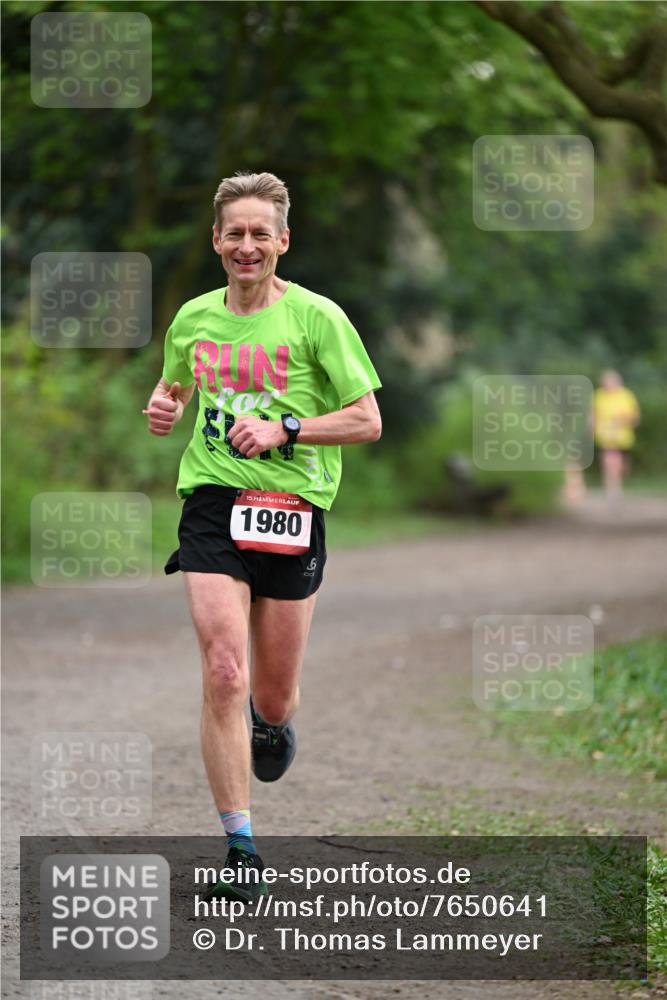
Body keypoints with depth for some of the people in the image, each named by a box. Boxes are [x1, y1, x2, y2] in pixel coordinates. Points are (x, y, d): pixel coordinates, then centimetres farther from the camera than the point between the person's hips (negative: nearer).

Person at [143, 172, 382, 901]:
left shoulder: (316, 317, -5)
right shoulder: (194, 319, 8)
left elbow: (368, 421, -4)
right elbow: (173, 384, 27)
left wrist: (284, 430, -16)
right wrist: (163, 406, 3)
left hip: (292, 511, -1)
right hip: (211, 505, 2)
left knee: (273, 696, 7)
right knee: (224, 675, -14)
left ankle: (272, 725, 48)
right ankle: (240, 848, -9)